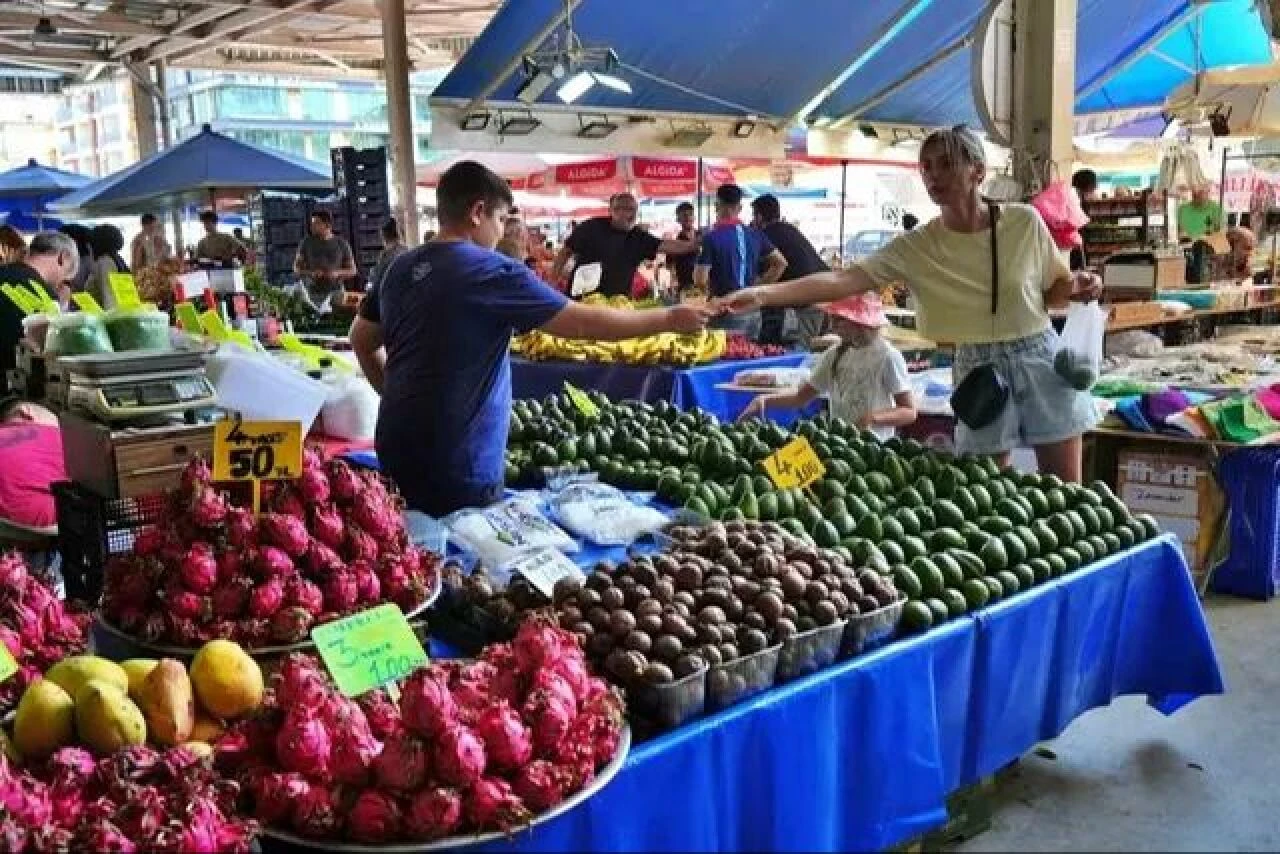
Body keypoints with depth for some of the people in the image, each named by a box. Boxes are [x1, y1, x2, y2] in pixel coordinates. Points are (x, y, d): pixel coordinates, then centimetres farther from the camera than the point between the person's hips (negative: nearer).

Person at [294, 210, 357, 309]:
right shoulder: (306, 243, 8)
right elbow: (297, 268, 10)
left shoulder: (342, 244, 5)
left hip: (335, 293, 0)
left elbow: (352, 270, 9)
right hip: (312, 293, 0)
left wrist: (338, 273, -11)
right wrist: (311, 273, -10)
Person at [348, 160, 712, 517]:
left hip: (396, 452, 8)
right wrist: (669, 319, -6)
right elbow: (583, 321, -15)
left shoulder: (399, 268, 6)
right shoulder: (491, 271, -16)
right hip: (455, 467, -8)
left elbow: (361, 340, 18)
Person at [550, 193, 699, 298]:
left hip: (618, 301, 3)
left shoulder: (638, 237, 4)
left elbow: (664, 245, -6)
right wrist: (553, 281, -3)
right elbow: (566, 252, 1)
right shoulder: (591, 227, -4)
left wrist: (692, 246, -18)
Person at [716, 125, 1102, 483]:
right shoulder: (916, 246, -10)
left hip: (1039, 361, 0)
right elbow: (842, 280, -21)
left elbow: (1052, 291, 7)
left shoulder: (1024, 221, -8)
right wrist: (762, 294, -33)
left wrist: (1075, 287, -17)